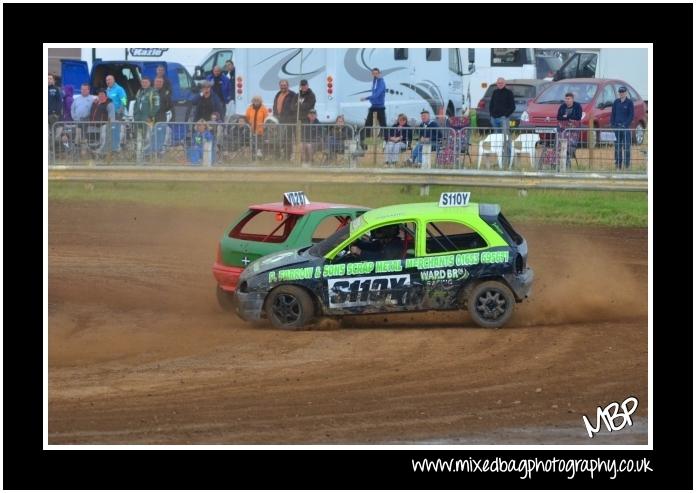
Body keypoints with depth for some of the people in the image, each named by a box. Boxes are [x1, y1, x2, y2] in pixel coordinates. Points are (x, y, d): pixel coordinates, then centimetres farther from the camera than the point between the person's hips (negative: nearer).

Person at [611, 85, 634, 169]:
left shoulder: (629, 103, -1)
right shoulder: (616, 102, 10)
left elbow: (631, 115, -3)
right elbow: (613, 114, 12)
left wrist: (626, 124, -13)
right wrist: (613, 124, 2)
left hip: (626, 126, -4)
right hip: (617, 126, 4)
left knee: (626, 145, -5)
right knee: (617, 145, 5)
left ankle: (627, 163, -3)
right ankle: (618, 163, 9)